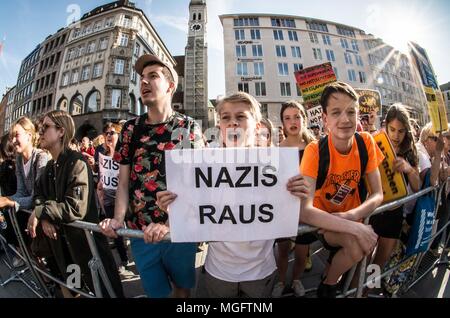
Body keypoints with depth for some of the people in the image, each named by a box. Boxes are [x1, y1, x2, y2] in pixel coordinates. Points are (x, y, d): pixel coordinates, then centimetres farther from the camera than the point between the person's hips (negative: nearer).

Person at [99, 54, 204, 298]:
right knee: (155, 291, 20)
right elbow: (123, 181, 2)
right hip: (140, 232, 3)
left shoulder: (188, 128, -7)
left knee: (182, 285, 21)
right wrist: (118, 218, -12)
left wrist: (170, 224, -22)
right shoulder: (130, 129, 2)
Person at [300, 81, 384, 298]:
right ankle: (327, 286, 4)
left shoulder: (366, 143, -12)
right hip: (322, 221, -5)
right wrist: (354, 227, -37)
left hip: (351, 219, 5)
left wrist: (351, 215, -26)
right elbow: (304, 210, -32)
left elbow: (378, 194, -9)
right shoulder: (315, 150, -25)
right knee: (355, 243, -27)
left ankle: (329, 281, 18)